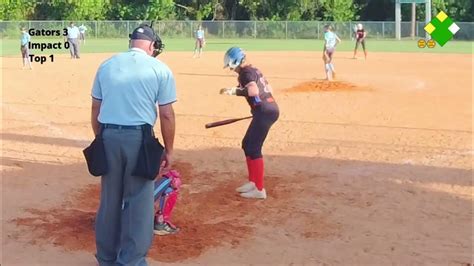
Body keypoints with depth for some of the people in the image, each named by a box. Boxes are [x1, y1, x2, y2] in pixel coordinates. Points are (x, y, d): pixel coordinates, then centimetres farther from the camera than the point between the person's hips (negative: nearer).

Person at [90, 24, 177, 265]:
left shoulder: (107, 65, 8)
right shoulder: (159, 69, -2)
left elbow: (95, 110, 10)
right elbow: (166, 114, -4)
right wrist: (168, 150, 4)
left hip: (108, 136, 4)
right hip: (139, 138, -4)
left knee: (109, 199, 15)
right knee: (138, 202, 5)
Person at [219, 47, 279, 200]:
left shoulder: (245, 72, -11)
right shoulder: (254, 70, 18)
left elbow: (254, 91, -28)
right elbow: (268, 88, 22)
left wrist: (234, 91, -22)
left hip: (264, 112, -10)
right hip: (269, 109, 10)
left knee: (253, 148, -7)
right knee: (247, 144, 18)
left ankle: (259, 190, -4)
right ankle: (252, 182, 25)